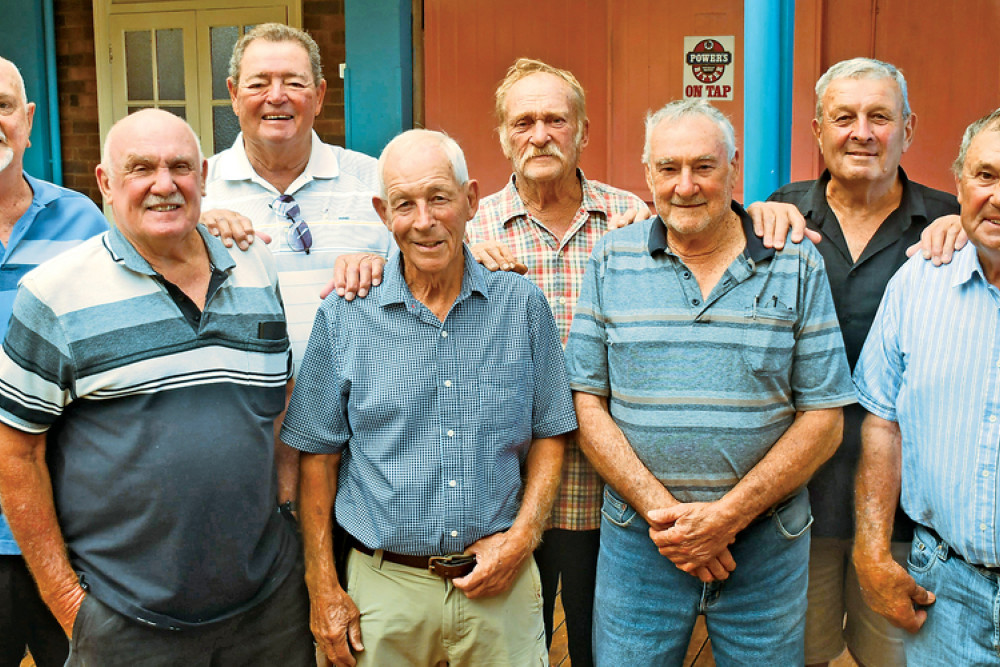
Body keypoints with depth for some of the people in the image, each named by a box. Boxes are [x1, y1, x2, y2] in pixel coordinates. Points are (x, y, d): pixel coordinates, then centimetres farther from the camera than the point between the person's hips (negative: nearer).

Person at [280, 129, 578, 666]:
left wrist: (523, 535, -7)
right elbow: (317, 456, 0)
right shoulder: (344, 318, -5)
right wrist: (323, 589, -2)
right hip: (386, 588, -1)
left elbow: (549, 434, 5)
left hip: (502, 585, 1)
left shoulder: (523, 307, -1)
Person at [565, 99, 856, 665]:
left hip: (766, 540, 0)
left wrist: (727, 517, -12)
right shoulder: (611, 261, 0)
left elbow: (823, 420, -3)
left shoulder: (798, 266, -1)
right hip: (639, 538, 0)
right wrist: (660, 509, -13)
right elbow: (586, 402, -2)